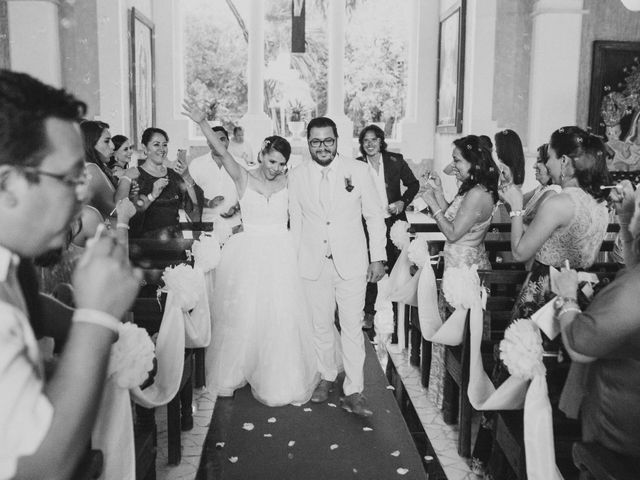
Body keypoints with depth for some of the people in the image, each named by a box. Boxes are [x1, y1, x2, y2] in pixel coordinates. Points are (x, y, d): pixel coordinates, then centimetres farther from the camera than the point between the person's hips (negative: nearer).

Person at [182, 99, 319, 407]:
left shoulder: (287, 182, 6)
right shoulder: (243, 179, -1)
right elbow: (222, 151, -14)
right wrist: (202, 122, -27)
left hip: (280, 257, 2)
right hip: (248, 256, -1)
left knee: (281, 319, 4)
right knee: (241, 317, 7)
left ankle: (278, 380, 21)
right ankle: (229, 377, 26)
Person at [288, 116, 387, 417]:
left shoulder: (359, 170, -2)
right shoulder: (297, 176, 3)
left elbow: (374, 215, 2)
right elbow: (295, 221, 8)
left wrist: (378, 257, -2)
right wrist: (293, 262, 7)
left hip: (351, 262, -1)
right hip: (313, 265, 2)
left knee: (352, 328, 0)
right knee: (320, 325, 12)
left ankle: (353, 392, 11)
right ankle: (327, 377, 33)